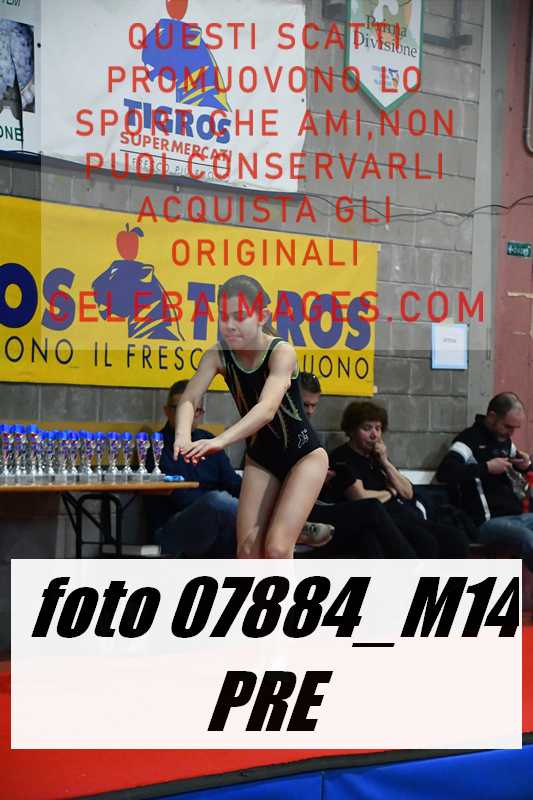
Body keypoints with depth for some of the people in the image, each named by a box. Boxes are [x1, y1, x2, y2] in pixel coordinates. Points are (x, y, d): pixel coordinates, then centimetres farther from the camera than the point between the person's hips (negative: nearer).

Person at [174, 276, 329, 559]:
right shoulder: (218, 355, -12)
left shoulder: (281, 352, -26)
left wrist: (220, 440, -57)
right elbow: (189, 399, -25)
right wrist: (183, 435, -49)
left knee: (277, 548, -15)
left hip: (303, 456, -5)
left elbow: (267, 408, -41)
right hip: (260, 458, 5)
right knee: (247, 551, 0)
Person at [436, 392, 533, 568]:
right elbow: (444, 472, -22)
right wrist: (487, 467, -21)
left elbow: (517, 470, 34)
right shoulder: (470, 439, -7)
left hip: (515, 515, 9)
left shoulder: (505, 441, 16)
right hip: (486, 520, -9)